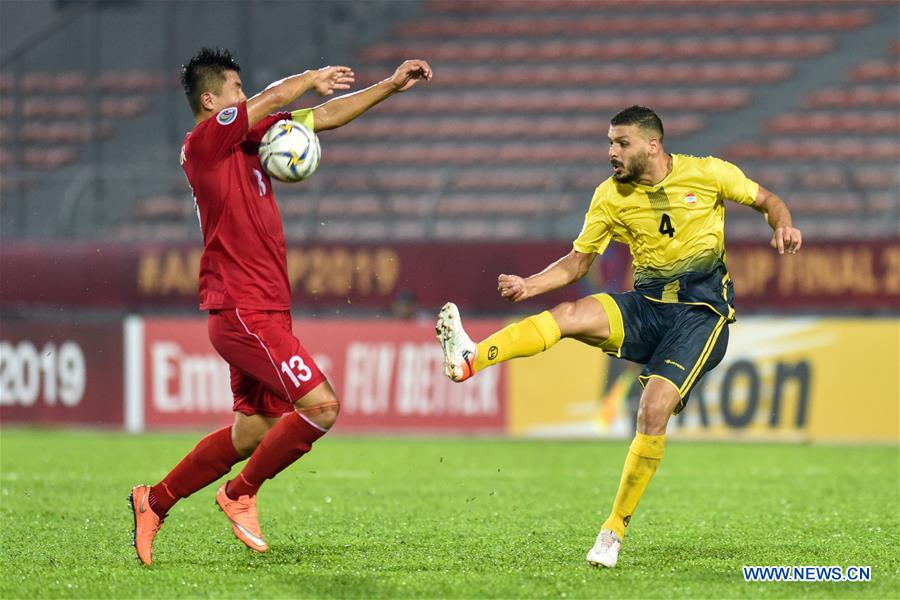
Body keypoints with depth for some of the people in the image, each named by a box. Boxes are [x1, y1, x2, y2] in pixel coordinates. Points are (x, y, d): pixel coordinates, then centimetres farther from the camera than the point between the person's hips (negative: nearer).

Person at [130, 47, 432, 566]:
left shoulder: (247, 138, 14)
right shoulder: (205, 141, -10)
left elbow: (324, 116, 17)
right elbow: (272, 99, -11)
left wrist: (393, 85, 13)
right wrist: (314, 79, 8)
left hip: (264, 314, 9)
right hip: (244, 313, -9)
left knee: (254, 432, 13)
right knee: (321, 406, -16)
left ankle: (155, 501, 24)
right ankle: (241, 493, 0)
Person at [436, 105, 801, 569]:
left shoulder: (707, 174, -4)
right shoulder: (611, 195, 3)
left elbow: (767, 201, 8)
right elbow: (578, 262, 7)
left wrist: (783, 227, -14)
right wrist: (531, 285, -10)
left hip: (702, 310, -3)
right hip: (647, 304, 3)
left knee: (654, 410, -21)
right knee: (571, 314, -27)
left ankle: (615, 529, -10)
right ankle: (469, 360, -47)